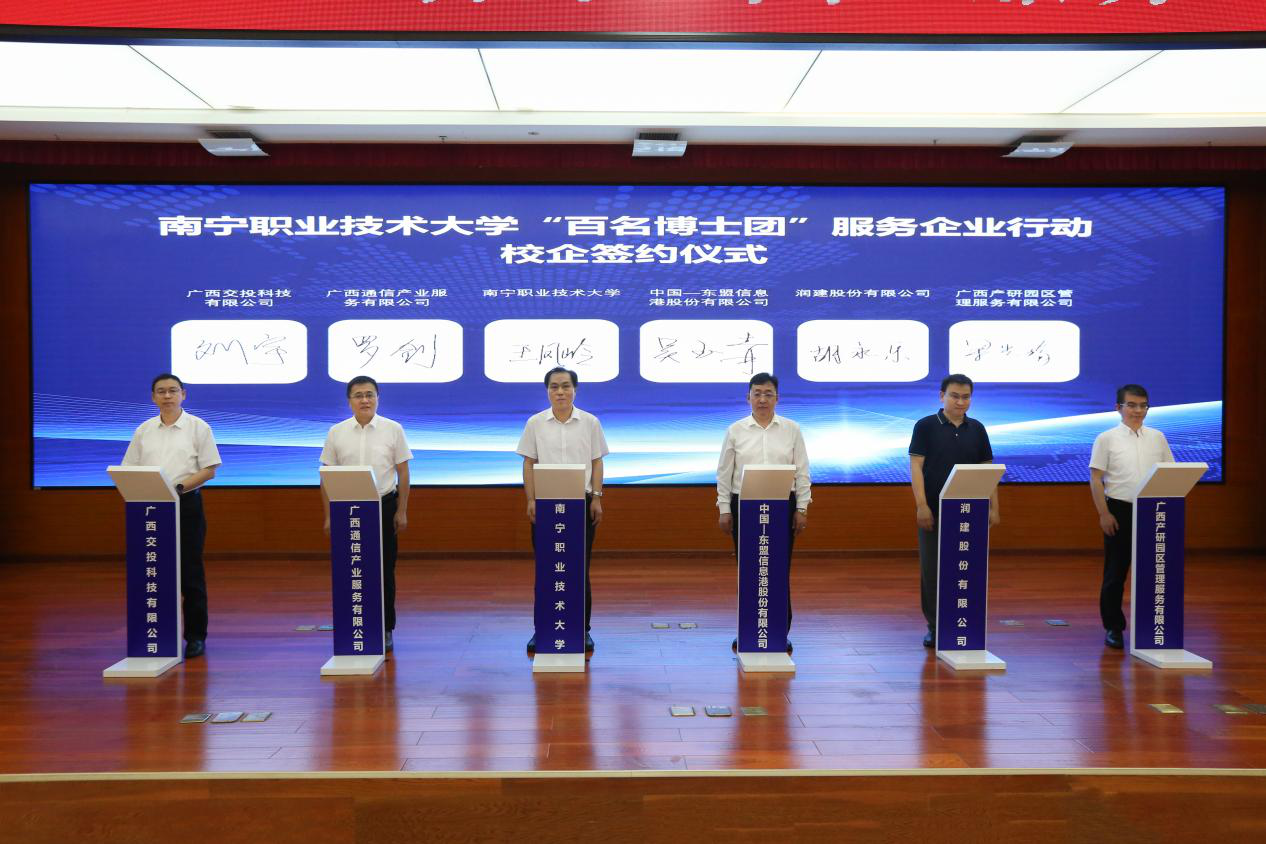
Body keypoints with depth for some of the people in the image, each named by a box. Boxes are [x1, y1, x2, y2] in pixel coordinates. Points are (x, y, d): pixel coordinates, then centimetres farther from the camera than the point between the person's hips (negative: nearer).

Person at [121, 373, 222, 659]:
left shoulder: (198, 428, 2)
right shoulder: (144, 430, 12)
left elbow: (209, 470, -3)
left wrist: (179, 487, -16)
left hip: (187, 504, -3)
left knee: (190, 572, 0)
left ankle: (195, 636, 7)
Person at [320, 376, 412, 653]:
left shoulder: (393, 429, -2)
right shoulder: (336, 432, 2)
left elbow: (403, 473, 1)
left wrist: (402, 511, -3)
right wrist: (329, 515, 1)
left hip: (384, 505, -1)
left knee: (384, 570, 4)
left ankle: (385, 630, 15)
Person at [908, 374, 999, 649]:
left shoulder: (976, 429, 8)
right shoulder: (926, 426, -3)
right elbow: (916, 466, -8)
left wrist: (994, 507, 2)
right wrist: (921, 505, -16)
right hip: (934, 511, -2)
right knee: (932, 570, 2)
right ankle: (935, 626, 13)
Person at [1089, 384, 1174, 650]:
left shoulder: (1157, 437, 8)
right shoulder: (1106, 439, -2)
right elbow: (1095, 479, -4)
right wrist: (1104, 513, -10)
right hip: (1120, 511, -3)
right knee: (1115, 572, 3)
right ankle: (1113, 627, 13)